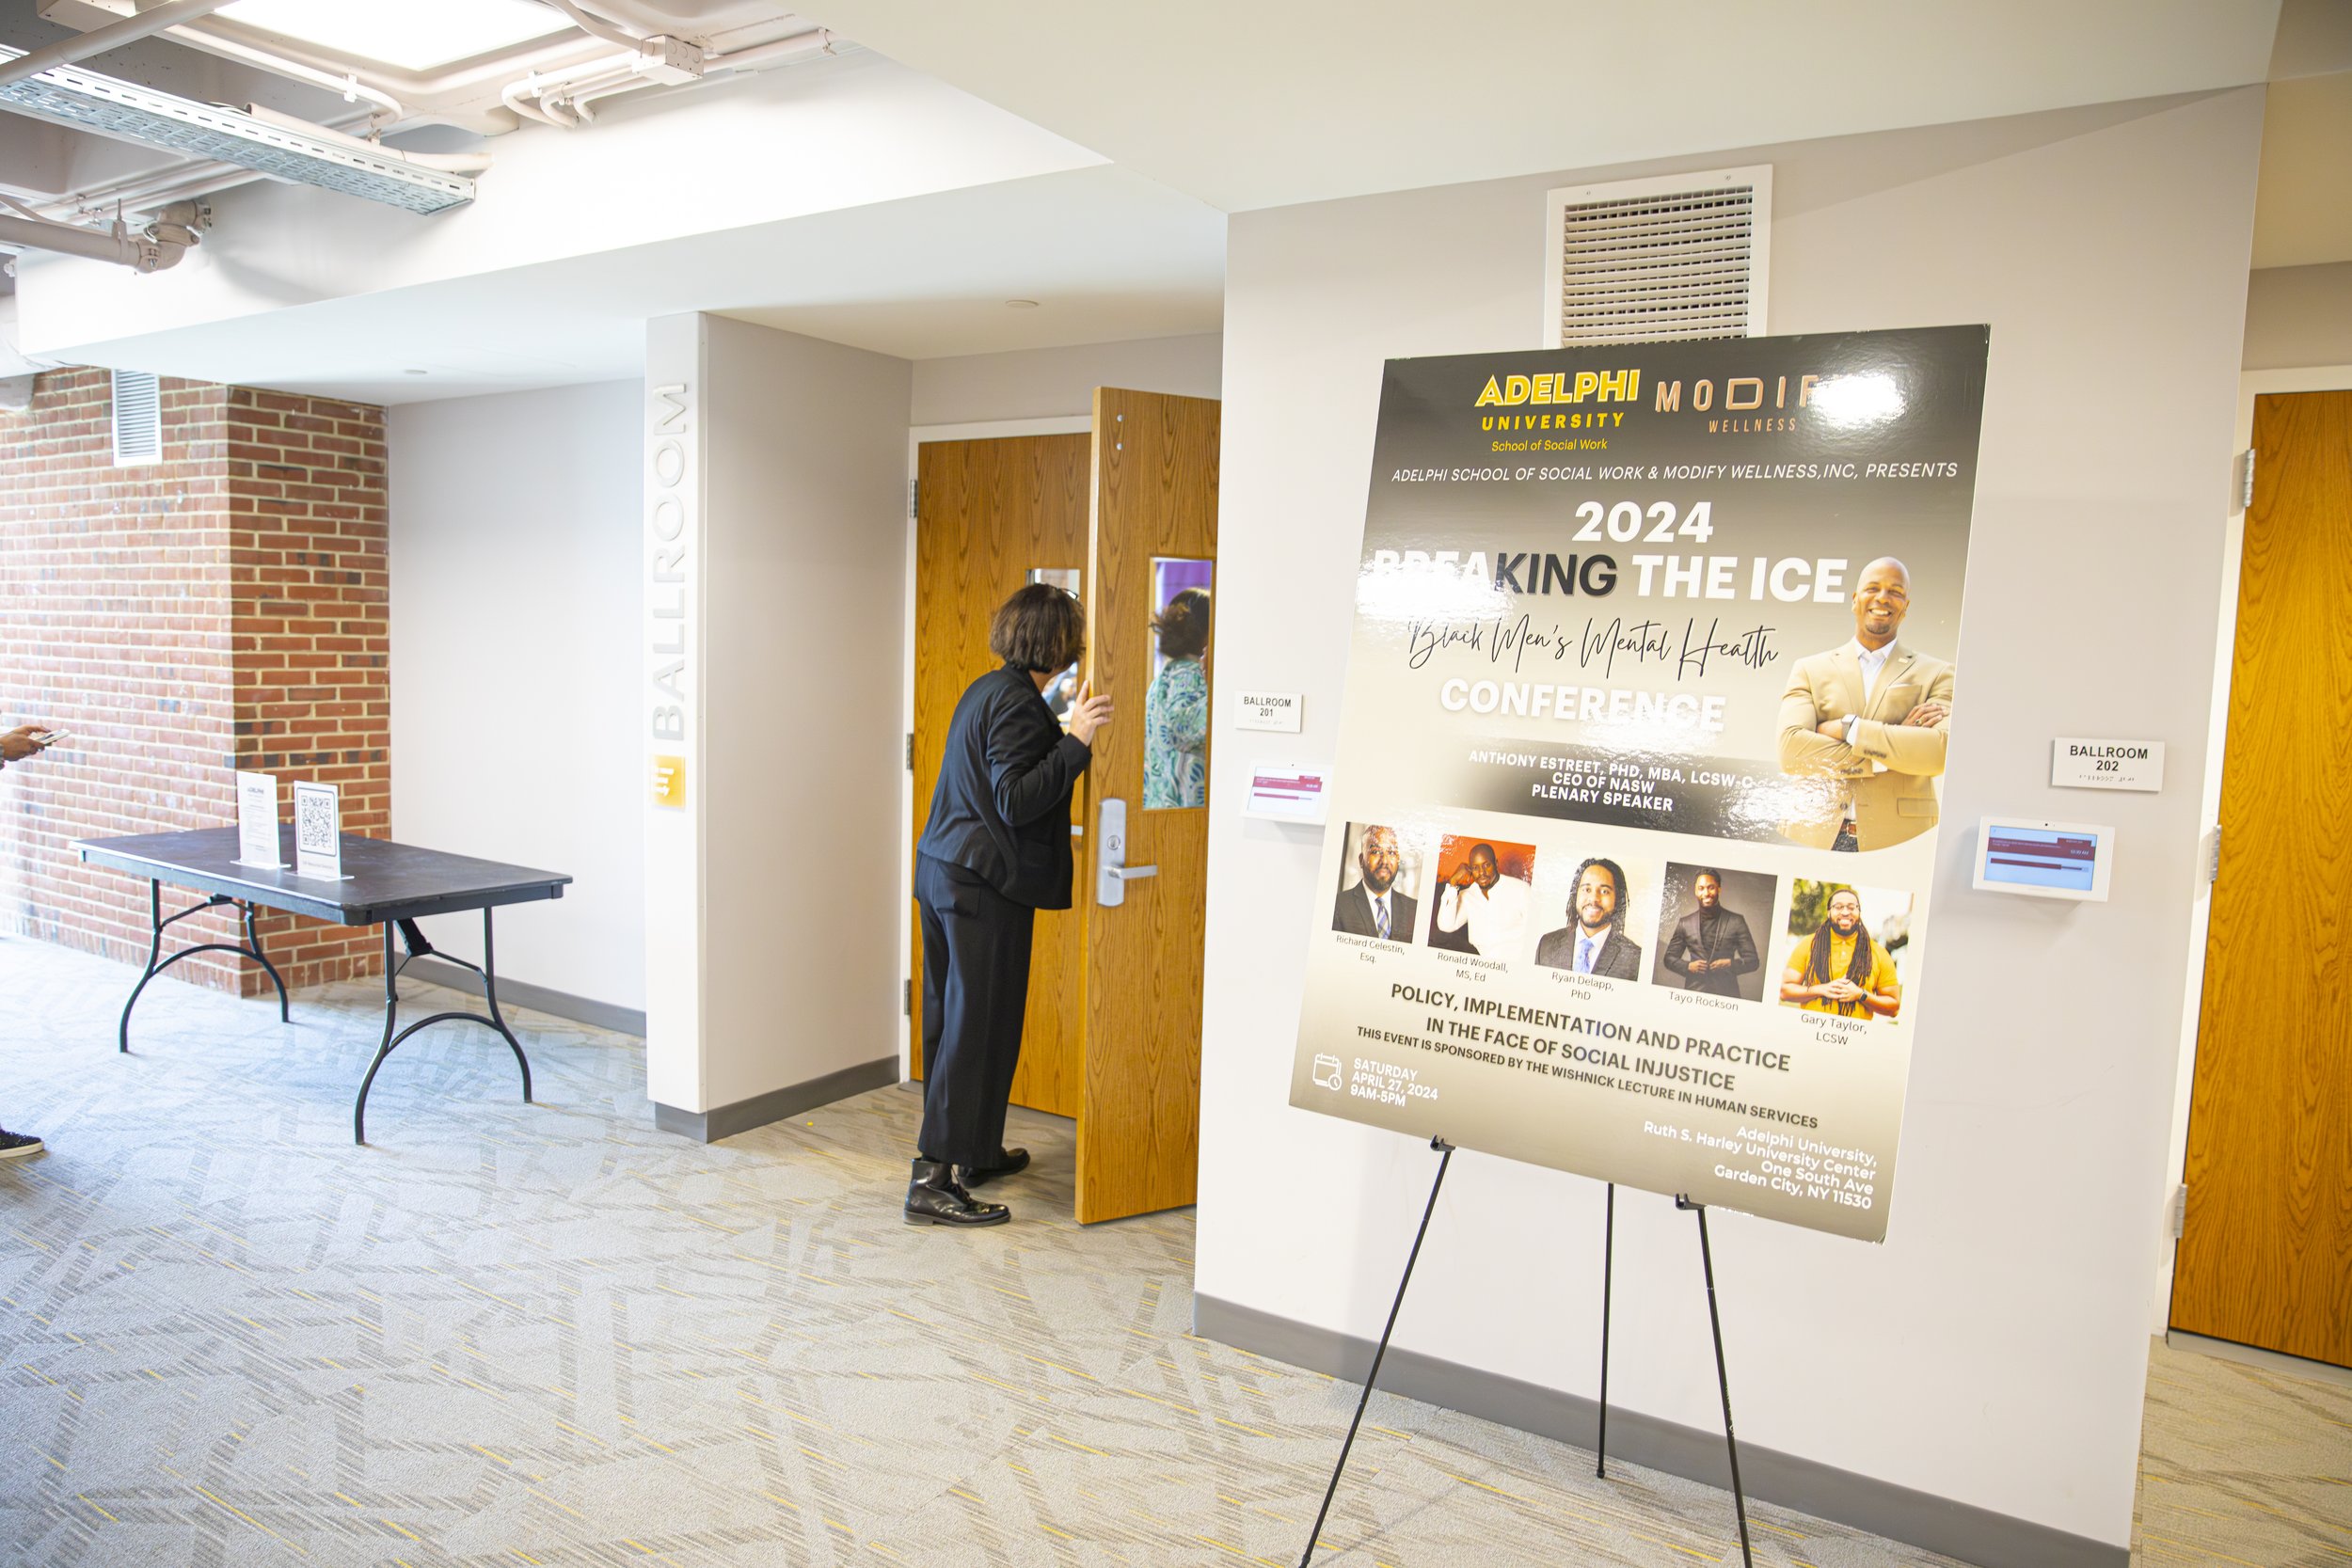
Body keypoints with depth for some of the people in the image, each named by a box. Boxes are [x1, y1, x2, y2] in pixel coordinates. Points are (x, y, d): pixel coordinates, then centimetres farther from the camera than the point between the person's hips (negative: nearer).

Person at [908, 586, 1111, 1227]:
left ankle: (976, 1150, 31)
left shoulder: (988, 689, 13)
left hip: (943, 869, 10)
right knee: (977, 1026, -5)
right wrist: (1075, 742, -27)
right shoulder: (1017, 703, -16)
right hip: (984, 886, -10)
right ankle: (933, 1179, -2)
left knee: (953, 1018, 16)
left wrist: (1065, 735, 27)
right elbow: (1016, 802, -23)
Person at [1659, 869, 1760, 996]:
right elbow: (1669, 958, 14)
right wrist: (1687, 966, -4)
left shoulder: (1736, 921, 6)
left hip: (1726, 992, -1)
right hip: (1693, 991, 1)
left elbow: (1753, 961, 7)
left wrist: (1732, 964, -11)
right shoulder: (1685, 923, 9)